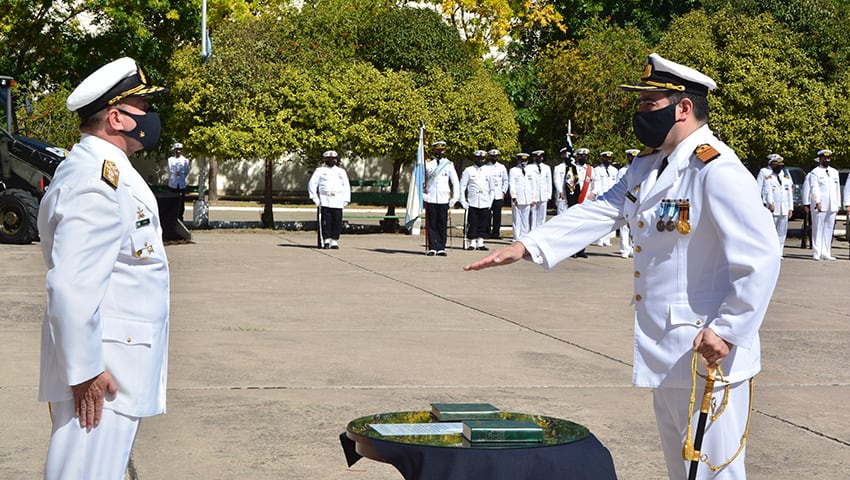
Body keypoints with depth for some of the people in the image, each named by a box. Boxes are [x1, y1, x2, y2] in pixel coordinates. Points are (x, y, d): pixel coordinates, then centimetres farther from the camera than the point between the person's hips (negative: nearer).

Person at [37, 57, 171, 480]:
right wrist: (85, 371, -23)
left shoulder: (105, 169, 14)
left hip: (120, 361, 11)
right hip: (102, 375, -11)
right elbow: (71, 286, -27)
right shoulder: (96, 180, -20)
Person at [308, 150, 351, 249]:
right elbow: (312, 185, 8)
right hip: (324, 201, -2)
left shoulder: (341, 172, 17)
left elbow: (346, 187, 20)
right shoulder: (319, 171, 9)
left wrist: (345, 200, 10)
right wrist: (315, 199, -1)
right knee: (326, 221, -6)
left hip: (338, 202, 2)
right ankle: (326, 240, 0)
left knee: (337, 221, -3)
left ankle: (334, 241, 3)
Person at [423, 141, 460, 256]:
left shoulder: (449, 164, 7)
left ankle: (441, 248, 4)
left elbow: (455, 182, 7)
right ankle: (432, 248, 3)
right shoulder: (428, 164, 7)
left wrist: (455, 198, 1)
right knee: (432, 224, 0)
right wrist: (422, 192, 3)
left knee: (443, 224, 0)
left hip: (444, 199, 0)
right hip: (430, 199, 0)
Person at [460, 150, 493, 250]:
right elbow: (462, 186, 2)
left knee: (483, 224, 2)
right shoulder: (468, 170, 3)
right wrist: (463, 201, -6)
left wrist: (490, 201, 7)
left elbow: (492, 188, 15)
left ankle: (480, 242, 10)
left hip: (485, 204, 2)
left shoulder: (488, 171, 11)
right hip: (472, 203, -2)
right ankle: (472, 243, 4)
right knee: (472, 224, -3)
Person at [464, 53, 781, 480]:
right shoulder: (645, 168, 13)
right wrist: (526, 247, -5)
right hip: (664, 356, 10)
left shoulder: (717, 170, -18)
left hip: (706, 354, -10)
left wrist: (728, 331, -24)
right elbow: (596, 214, 7)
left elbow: (761, 256, -23)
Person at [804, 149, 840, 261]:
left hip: (832, 206, 6)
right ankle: (816, 254, -5)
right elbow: (814, 188, -9)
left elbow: (837, 189, 19)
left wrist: (838, 205, 15)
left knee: (829, 229, 5)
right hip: (819, 205, -6)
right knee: (818, 229, -6)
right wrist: (818, 202, -20)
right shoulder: (815, 172, 0)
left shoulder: (834, 172, 18)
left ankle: (825, 253, 9)